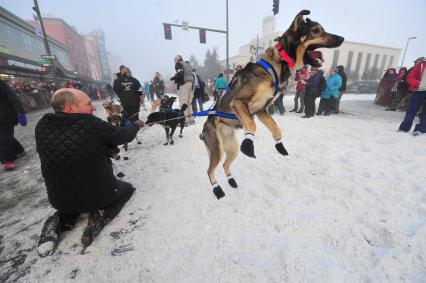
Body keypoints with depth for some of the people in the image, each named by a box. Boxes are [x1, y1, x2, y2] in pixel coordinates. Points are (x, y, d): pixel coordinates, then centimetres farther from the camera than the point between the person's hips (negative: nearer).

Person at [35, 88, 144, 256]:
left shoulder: (42, 125, -10)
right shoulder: (92, 124, -26)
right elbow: (124, 136, -11)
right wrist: (136, 125, 11)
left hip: (59, 200, 5)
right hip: (97, 194, -4)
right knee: (127, 188, 26)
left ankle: (60, 220, 11)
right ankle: (101, 216, 0)